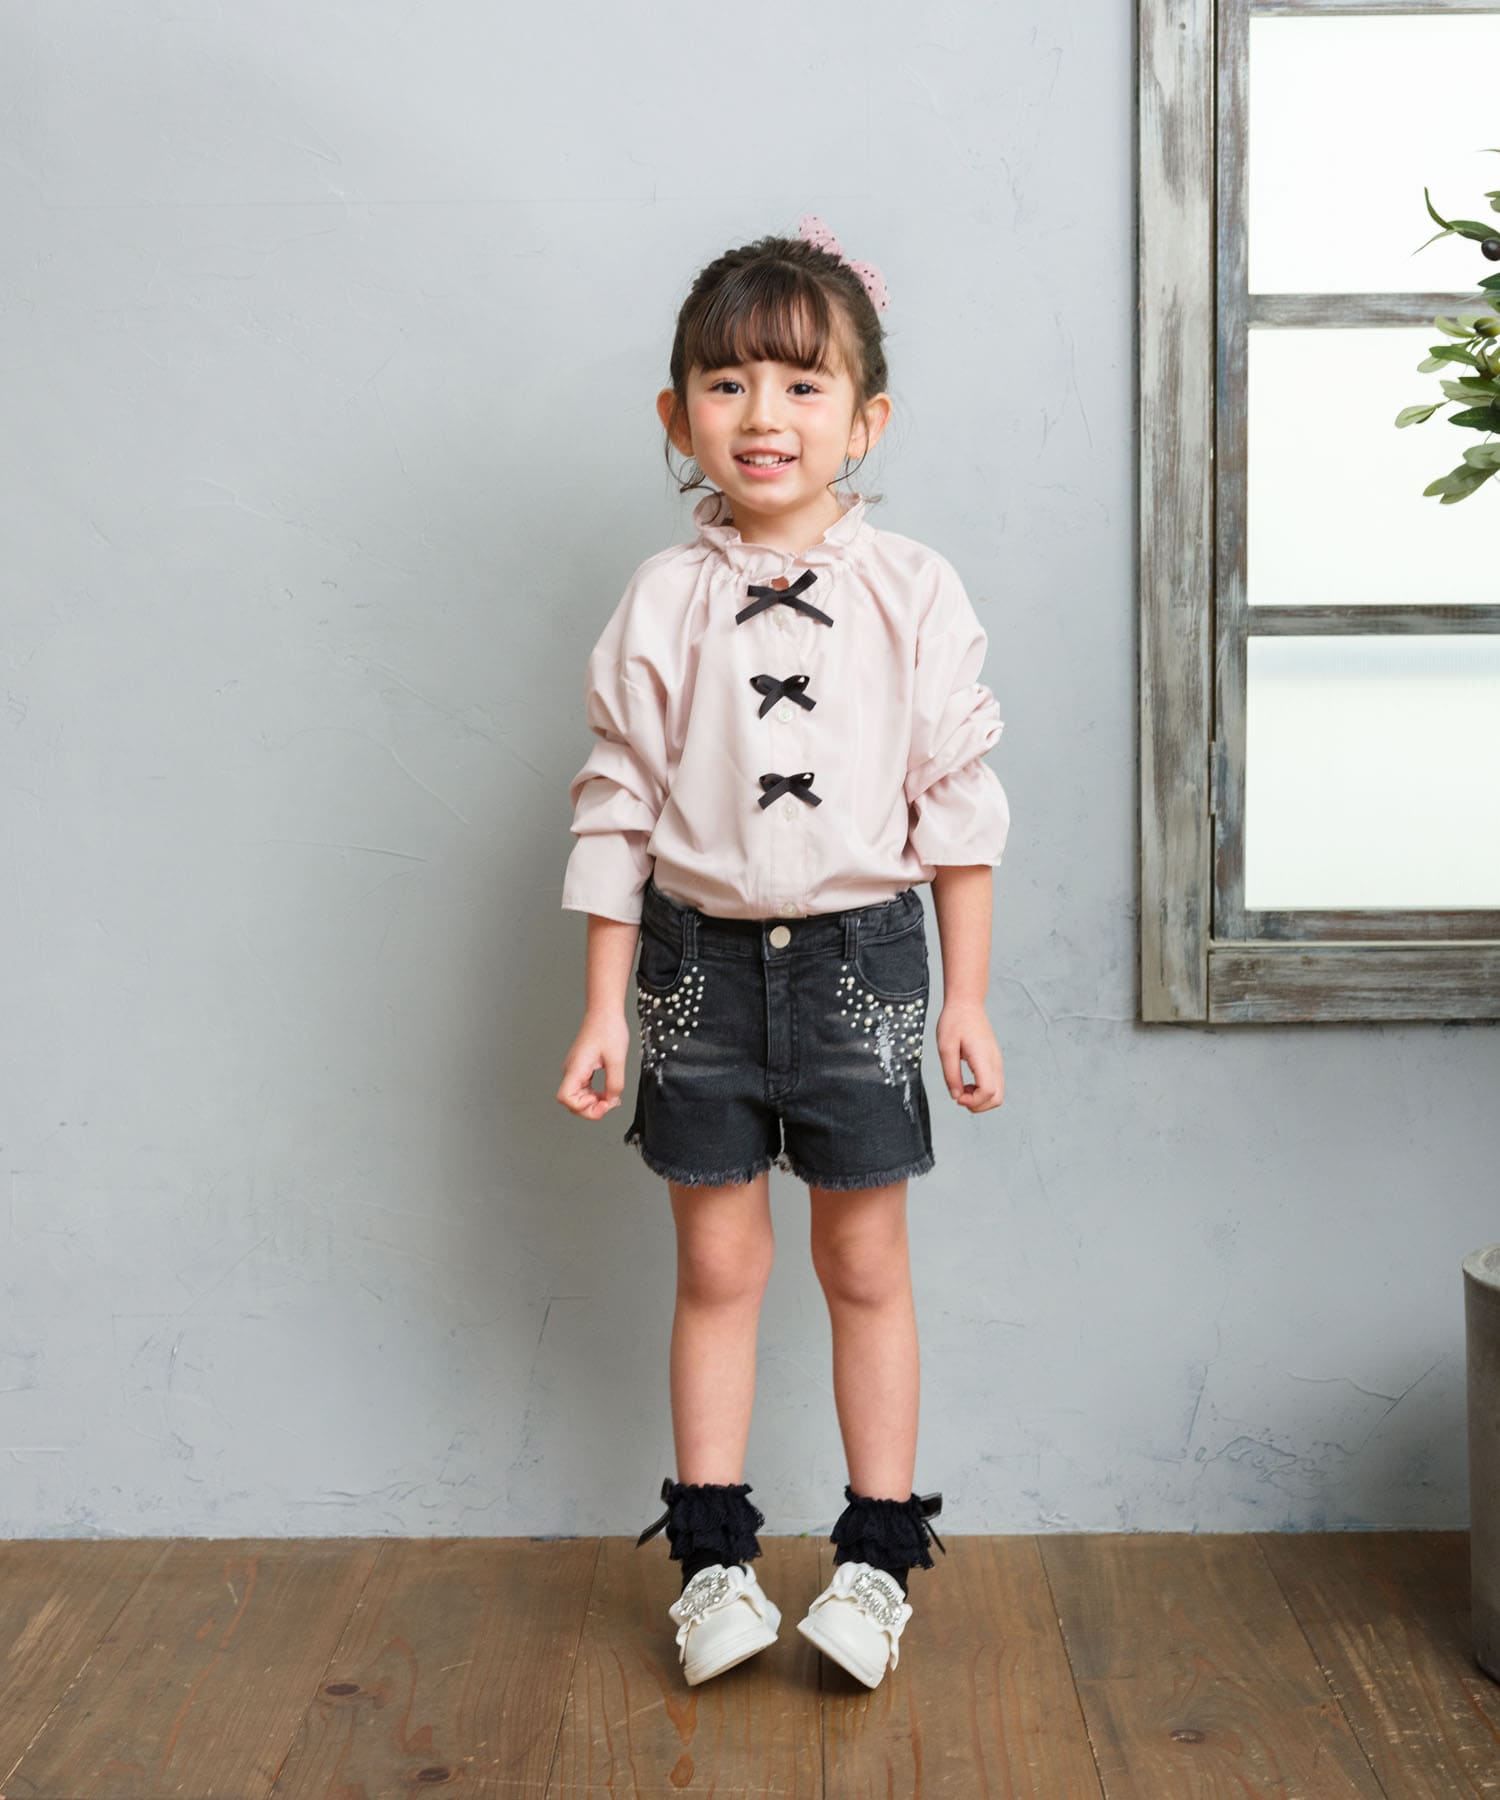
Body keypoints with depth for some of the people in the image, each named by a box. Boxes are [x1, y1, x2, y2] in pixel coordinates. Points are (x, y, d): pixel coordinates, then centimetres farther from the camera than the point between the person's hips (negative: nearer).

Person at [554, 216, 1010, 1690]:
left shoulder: (913, 593, -2)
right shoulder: (660, 606, -1)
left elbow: (959, 802, 1)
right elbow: (618, 811, 2)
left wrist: (965, 997, -1)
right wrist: (603, 1009, -1)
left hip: (859, 955, 0)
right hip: (702, 959, 1)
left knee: (864, 1262, 9)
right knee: (716, 1263, 8)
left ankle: (878, 1554, 22)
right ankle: (712, 1556, 21)